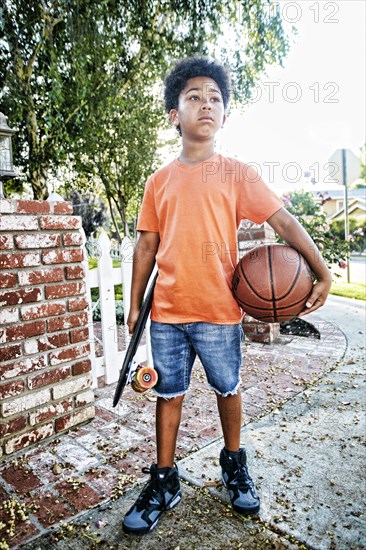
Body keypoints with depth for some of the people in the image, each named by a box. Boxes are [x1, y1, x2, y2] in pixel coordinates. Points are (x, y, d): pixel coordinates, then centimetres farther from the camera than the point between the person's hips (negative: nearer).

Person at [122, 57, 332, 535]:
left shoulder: (237, 174, -1)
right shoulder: (159, 182, 6)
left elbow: (285, 222, -4)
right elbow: (146, 246, 9)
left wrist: (322, 273, -14)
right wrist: (135, 304, 9)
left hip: (219, 312, -2)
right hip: (167, 313, 2)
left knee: (228, 390, 14)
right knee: (168, 394, 11)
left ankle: (235, 465, 40)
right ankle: (164, 484, 29)